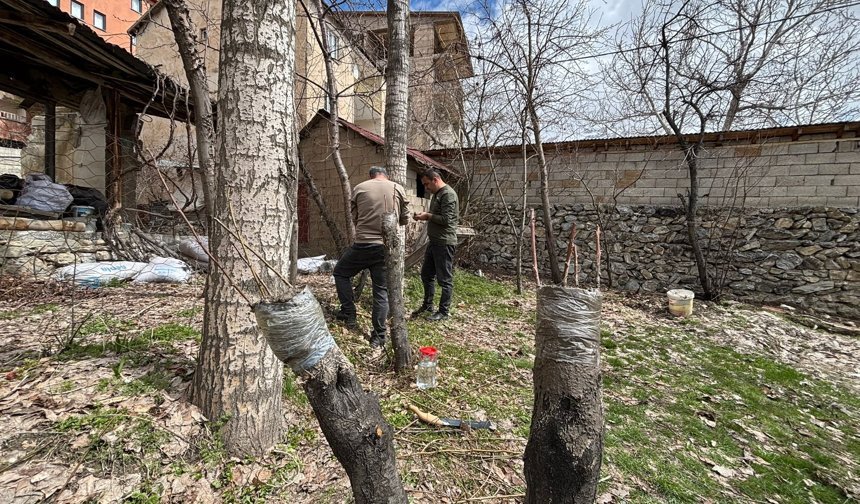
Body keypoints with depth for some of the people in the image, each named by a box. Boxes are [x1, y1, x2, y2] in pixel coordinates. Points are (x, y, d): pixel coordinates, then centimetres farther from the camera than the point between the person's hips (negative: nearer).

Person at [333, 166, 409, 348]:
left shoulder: (359, 188, 4)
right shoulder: (398, 189, 6)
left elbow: (354, 217, 9)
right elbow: (405, 219, 10)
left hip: (363, 244, -1)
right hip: (387, 247, 2)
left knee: (340, 272, 23)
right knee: (382, 290, 8)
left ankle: (348, 314, 21)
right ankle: (379, 336, 14)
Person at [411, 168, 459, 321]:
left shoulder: (448, 194, -14)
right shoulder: (437, 194, 16)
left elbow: (446, 219, -22)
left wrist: (427, 215, -12)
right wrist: (424, 216, 6)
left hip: (444, 243, -10)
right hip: (434, 241, 10)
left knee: (445, 279, 1)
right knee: (426, 274, 17)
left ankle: (444, 312, 13)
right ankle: (427, 305, 33)